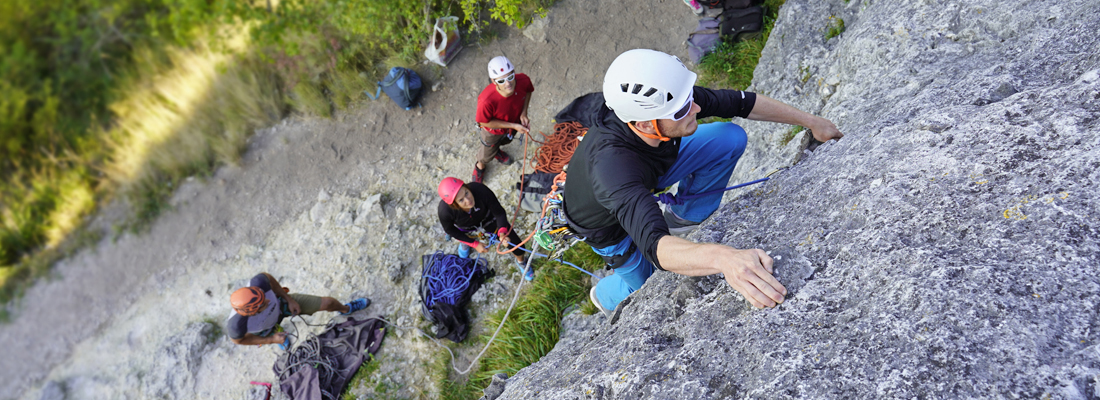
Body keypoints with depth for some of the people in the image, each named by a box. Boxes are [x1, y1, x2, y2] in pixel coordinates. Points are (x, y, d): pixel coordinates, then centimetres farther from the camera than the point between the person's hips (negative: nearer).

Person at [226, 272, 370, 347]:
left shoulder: (258, 282, -43)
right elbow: (238, 340, -18)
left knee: (328, 303, 2)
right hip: (266, 329, -1)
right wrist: (271, 340, -18)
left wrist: (289, 299, -13)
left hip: (280, 303, 1)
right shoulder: (236, 326, -43)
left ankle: (346, 309, 38)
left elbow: (268, 277, -17)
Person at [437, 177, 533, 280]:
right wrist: (475, 244, -14)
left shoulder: (481, 190, -44)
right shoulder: (445, 211, -40)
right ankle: (465, 242, 61)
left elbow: (499, 213, -26)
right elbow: (450, 230, -17)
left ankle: (521, 261, 35)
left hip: (487, 219, 0)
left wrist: (502, 232, -43)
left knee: (514, 242, 1)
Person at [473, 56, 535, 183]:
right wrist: (513, 126, -30)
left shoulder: (523, 80, -35)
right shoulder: (486, 100, -47)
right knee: (488, 154, 27)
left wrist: (524, 113, -22)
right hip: (493, 129, -3)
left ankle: (497, 151, 73)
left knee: (506, 140, 37)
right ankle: (480, 165, 63)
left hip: (515, 122, 4)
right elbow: (485, 122, -28)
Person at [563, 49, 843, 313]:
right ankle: (607, 295, 39)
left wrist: (811, 121, -5)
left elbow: (740, 103, -13)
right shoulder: (612, 165, -48)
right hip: (611, 225, -5)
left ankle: (684, 219, 10)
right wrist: (724, 258, -75)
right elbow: (655, 244, -58)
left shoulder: (668, 100, -29)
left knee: (731, 138, -10)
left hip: (650, 176, 5)